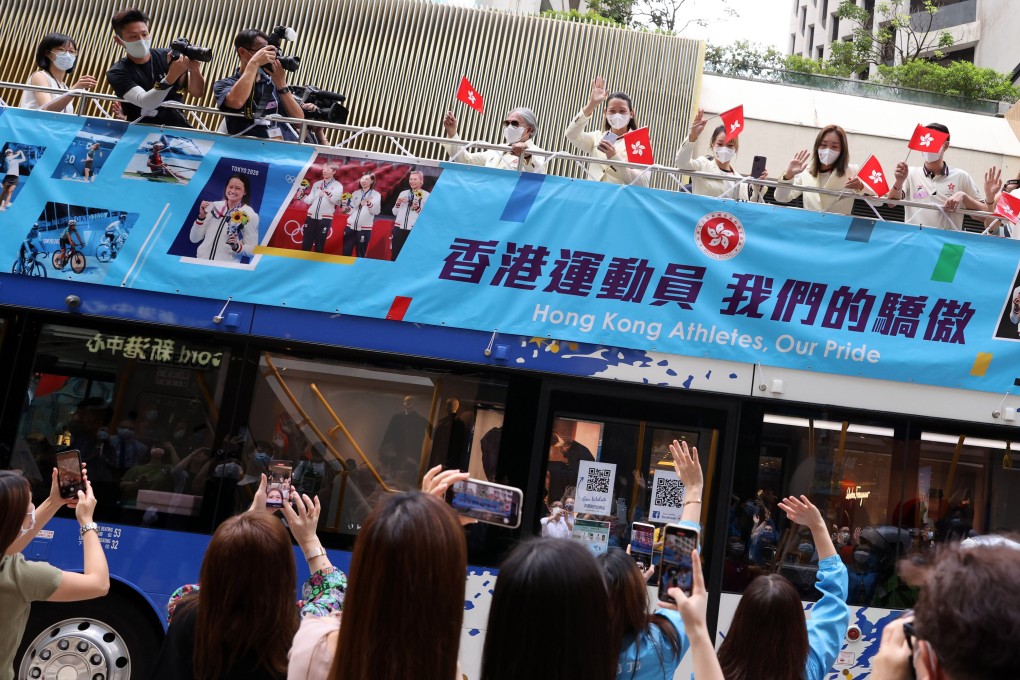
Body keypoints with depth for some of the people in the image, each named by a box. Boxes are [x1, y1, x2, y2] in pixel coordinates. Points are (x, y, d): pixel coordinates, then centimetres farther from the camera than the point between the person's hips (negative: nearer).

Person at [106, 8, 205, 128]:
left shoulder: (168, 56, 2)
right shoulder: (117, 73, -3)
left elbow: (197, 93, -3)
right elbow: (146, 103, -20)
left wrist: (194, 70, -23)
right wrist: (171, 77, -33)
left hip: (178, 128, 1)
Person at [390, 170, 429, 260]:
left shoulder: (426, 195, 0)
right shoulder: (403, 193, 15)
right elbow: (395, 212, 18)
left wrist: (418, 209, -20)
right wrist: (397, 204, 0)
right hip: (399, 229, 5)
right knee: (394, 256, 4)